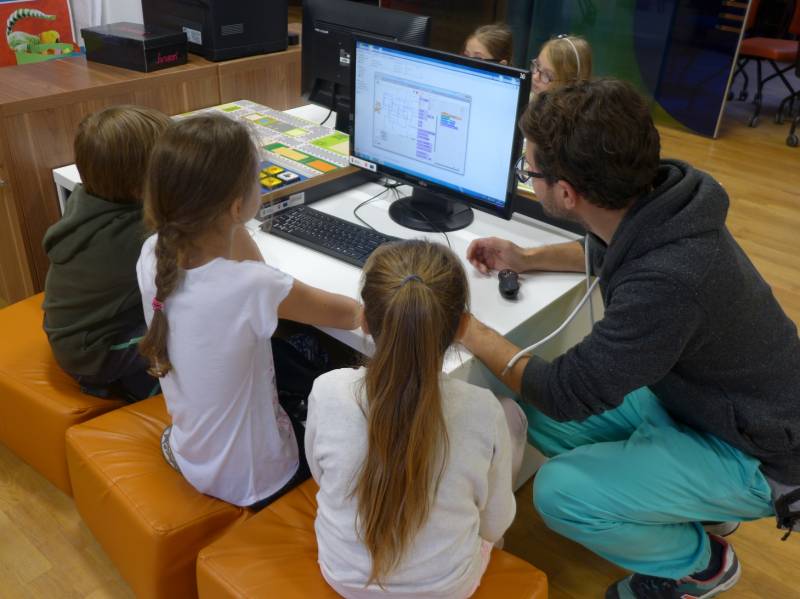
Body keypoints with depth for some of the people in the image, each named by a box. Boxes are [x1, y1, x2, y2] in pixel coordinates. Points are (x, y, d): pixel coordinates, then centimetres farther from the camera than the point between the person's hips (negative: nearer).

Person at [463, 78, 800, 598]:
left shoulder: (667, 283, -39)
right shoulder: (651, 201, -14)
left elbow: (567, 393, -26)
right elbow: (610, 252, 14)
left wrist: (464, 326, -16)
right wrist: (527, 259, 6)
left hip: (751, 453, -8)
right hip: (686, 392, 8)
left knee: (561, 493, -21)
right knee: (534, 413, 1)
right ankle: (673, 506, 17)